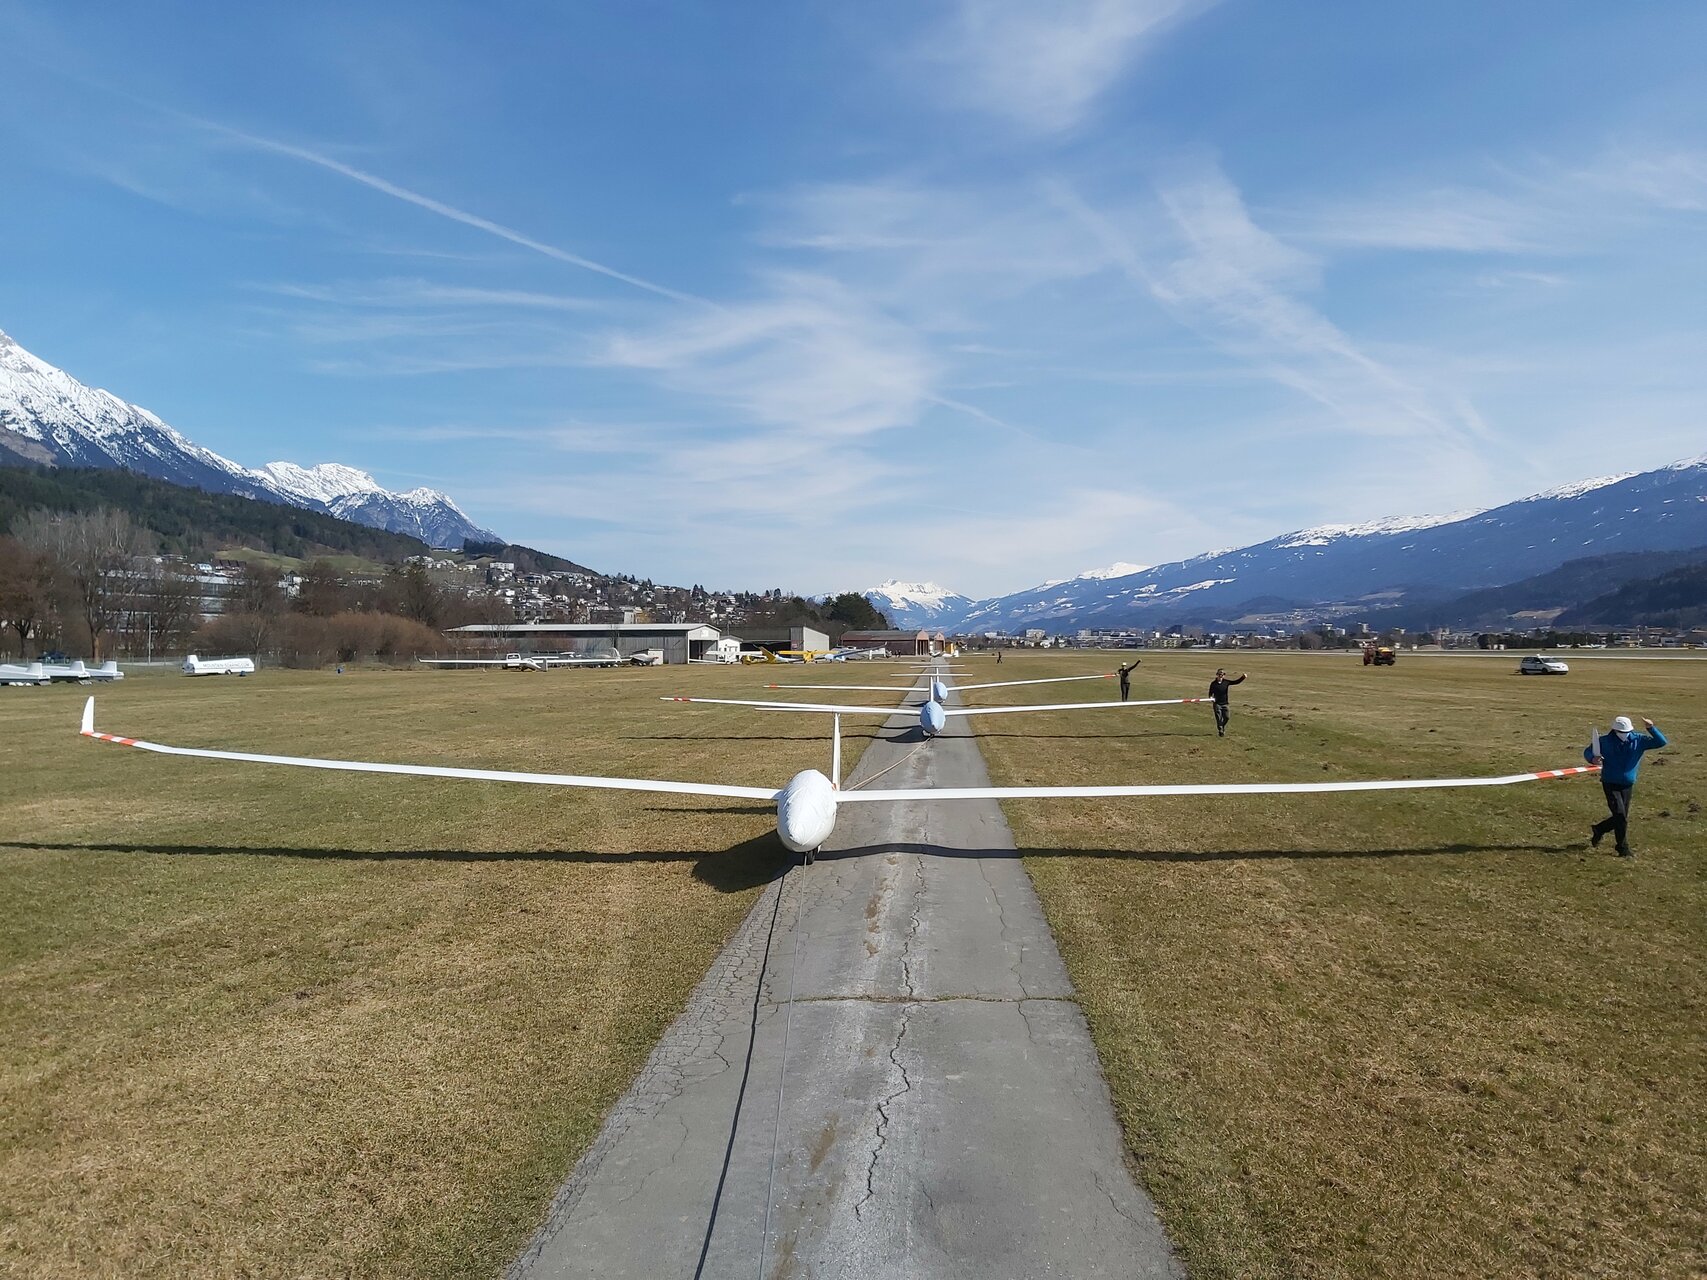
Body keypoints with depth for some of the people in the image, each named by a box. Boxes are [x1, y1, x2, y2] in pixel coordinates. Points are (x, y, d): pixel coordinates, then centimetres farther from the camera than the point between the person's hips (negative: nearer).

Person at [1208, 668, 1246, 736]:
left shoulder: (1226, 682, 3)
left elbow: (1236, 682, 1)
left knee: (1226, 717, 2)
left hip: (1225, 703, 2)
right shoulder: (1213, 683, -2)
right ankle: (1220, 731, 9)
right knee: (1219, 718, -2)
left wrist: (1243, 677, -14)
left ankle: (1223, 728, 28)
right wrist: (1211, 697, -18)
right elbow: (1210, 693, 3)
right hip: (1217, 703, -2)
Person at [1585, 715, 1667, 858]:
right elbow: (1587, 751, 3)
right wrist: (1592, 759, -20)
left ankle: (1598, 830, 35)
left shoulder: (1638, 740, -1)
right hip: (1610, 784, -4)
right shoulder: (1605, 741, -8)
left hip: (1628, 785, 4)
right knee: (1620, 815, -10)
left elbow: (1661, 742, -4)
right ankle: (1623, 848, 3)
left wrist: (1651, 728, -19)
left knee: (1622, 818, 11)